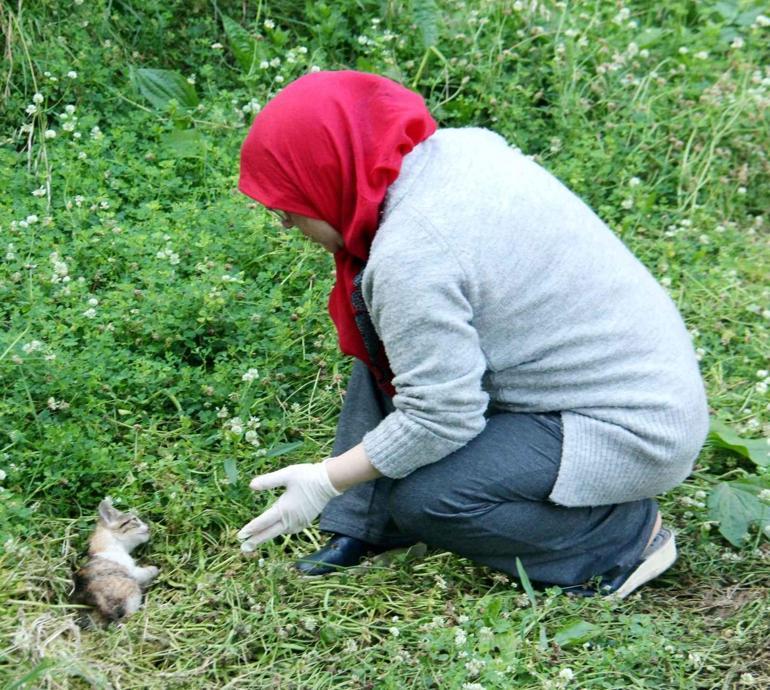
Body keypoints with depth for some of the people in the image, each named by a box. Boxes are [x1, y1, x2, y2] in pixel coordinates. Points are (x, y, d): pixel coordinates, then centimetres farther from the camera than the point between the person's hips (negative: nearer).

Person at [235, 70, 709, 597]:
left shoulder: (409, 256, -27)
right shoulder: (460, 145, 0)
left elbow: (440, 418, -24)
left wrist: (326, 481, -12)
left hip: (632, 432, -10)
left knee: (424, 499, -19)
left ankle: (626, 537, -2)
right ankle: (365, 530, 17)